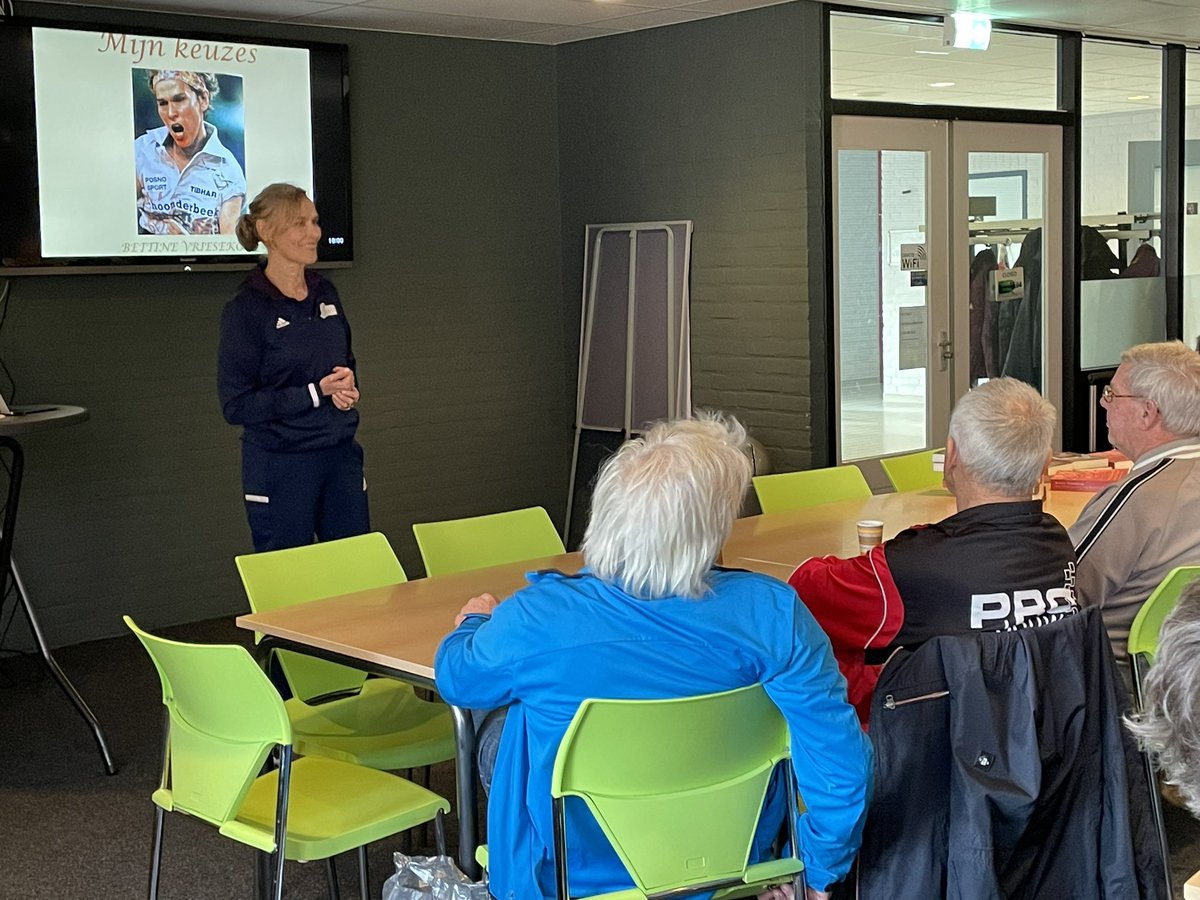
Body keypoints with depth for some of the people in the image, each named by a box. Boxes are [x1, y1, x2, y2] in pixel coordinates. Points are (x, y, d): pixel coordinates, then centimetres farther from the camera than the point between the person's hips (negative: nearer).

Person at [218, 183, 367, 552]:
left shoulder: (325, 293, 6)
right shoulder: (246, 309, -11)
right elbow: (236, 404, -13)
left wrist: (348, 387, -4)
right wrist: (317, 392, -18)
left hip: (341, 455, 6)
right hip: (282, 466, -5)